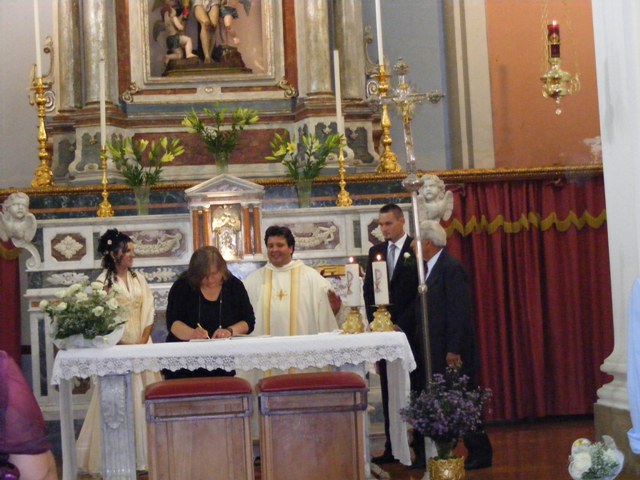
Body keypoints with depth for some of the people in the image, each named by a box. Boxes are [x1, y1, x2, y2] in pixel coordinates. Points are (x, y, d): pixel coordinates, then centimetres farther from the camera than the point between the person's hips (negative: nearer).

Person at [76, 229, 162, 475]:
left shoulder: (139, 279, 11)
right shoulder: (103, 282, -5)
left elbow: (149, 312, 8)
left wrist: (143, 341, -5)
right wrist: (121, 346, -14)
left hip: (141, 346, 5)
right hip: (117, 347, -5)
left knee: (143, 398, 5)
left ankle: (144, 454, 11)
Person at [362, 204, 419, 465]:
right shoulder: (375, 252, 13)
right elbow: (368, 290, 13)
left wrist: (402, 324, -13)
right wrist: (375, 322, 0)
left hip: (410, 329, -5)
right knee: (389, 391, 5)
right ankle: (392, 447, 8)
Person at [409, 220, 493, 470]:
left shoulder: (452, 268, -14)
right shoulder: (430, 267, 14)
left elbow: (460, 311, -18)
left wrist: (454, 350, -21)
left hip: (452, 351, -9)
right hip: (434, 351, 9)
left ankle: (480, 454, 7)